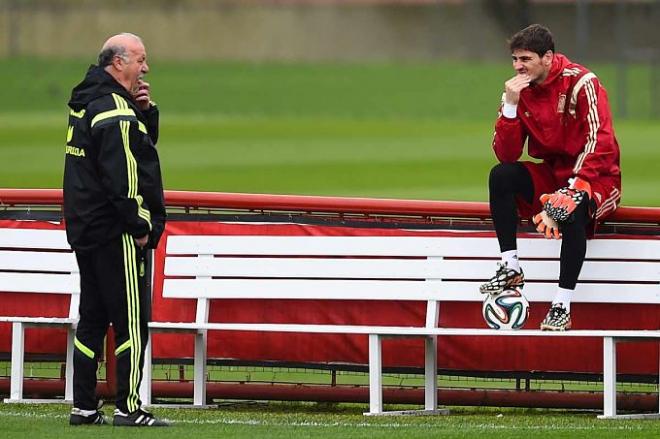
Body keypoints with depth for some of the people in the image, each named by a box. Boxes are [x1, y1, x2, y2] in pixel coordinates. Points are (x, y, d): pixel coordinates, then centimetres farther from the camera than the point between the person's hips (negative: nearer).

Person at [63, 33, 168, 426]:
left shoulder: (87, 103, 15)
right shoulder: (114, 110, -17)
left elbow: (143, 144, 23)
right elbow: (122, 175, -22)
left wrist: (145, 110, 5)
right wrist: (138, 226, -16)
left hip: (86, 229, 10)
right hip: (117, 235, -10)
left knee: (93, 320, 12)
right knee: (132, 321, -6)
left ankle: (84, 407, 13)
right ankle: (128, 408, -7)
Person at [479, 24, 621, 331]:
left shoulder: (580, 83, -16)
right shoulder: (518, 90, 0)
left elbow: (600, 143, -23)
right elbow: (506, 155, -7)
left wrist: (571, 189, -32)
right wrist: (511, 106, -19)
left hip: (595, 177, -5)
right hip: (552, 176, 5)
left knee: (572, 210, -37)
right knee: (500, 176, -20)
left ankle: (562, 307, -33)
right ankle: (510, 268, -17)